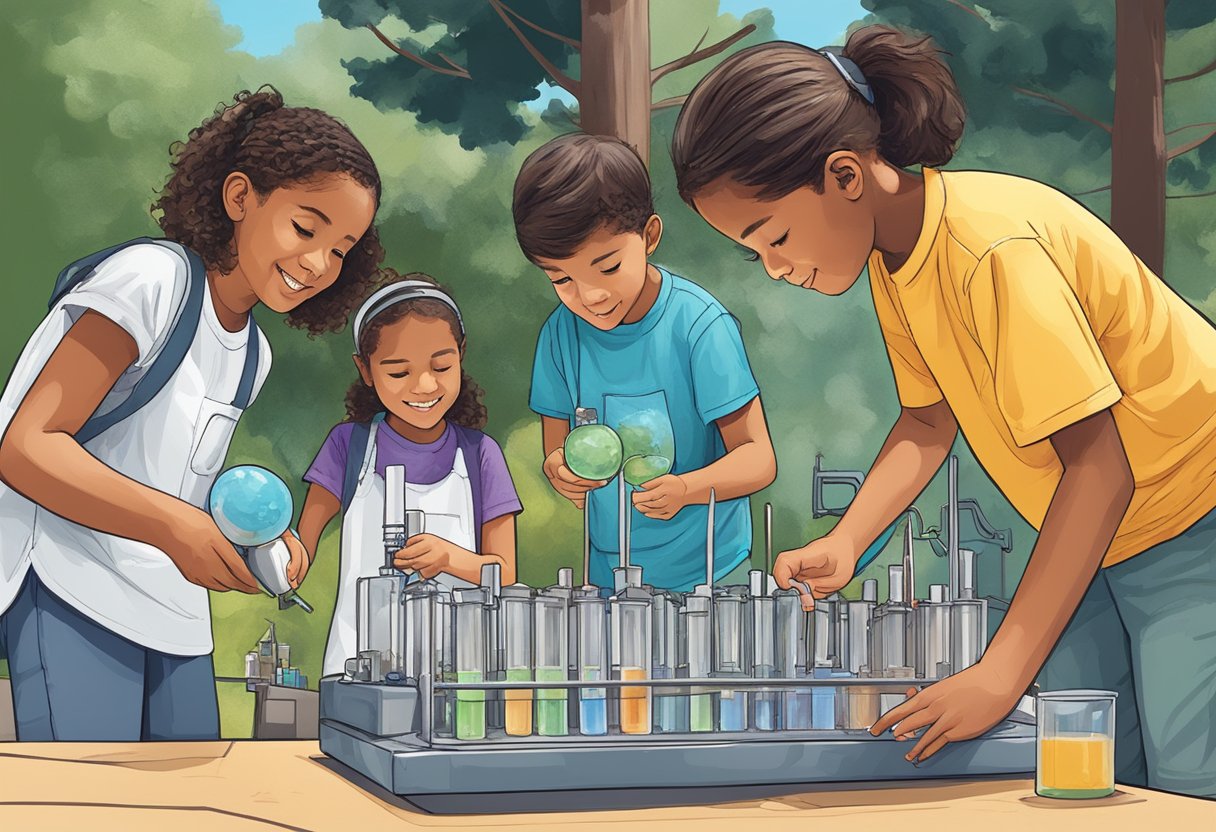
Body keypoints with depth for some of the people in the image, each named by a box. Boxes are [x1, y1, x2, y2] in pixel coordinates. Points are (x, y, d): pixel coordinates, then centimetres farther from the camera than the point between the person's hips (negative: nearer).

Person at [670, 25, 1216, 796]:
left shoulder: (996, 247, -30)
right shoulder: (892, 256, -3)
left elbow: (1099, 469, -31)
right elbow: (929, 420, 9)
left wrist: (999, 674, -32)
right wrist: (842, 545, -8)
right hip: (1096, 542, 8)